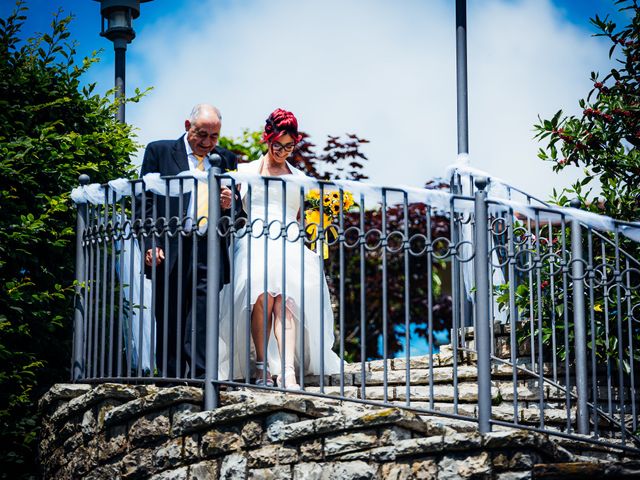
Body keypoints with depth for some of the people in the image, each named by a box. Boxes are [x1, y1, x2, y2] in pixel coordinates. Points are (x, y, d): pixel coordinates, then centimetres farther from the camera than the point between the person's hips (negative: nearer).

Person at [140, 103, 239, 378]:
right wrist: (150, 243, -7)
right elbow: (146, 201, 3)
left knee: (202, 321, -10)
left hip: (209, 253, 1)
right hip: (170, 252, -1)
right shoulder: (159, 151, 8)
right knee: (170, 324, 4)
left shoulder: (226, 159, 16)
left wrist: (230, 205, -4)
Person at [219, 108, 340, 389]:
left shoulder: (299, 178, 23)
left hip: (289, 245, 1)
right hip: (256, 242, -1)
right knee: (262, 297, -27)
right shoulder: (247, 171, 18)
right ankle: (261, 365, -18)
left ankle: (287, 371, -34)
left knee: (284, 301, -23)